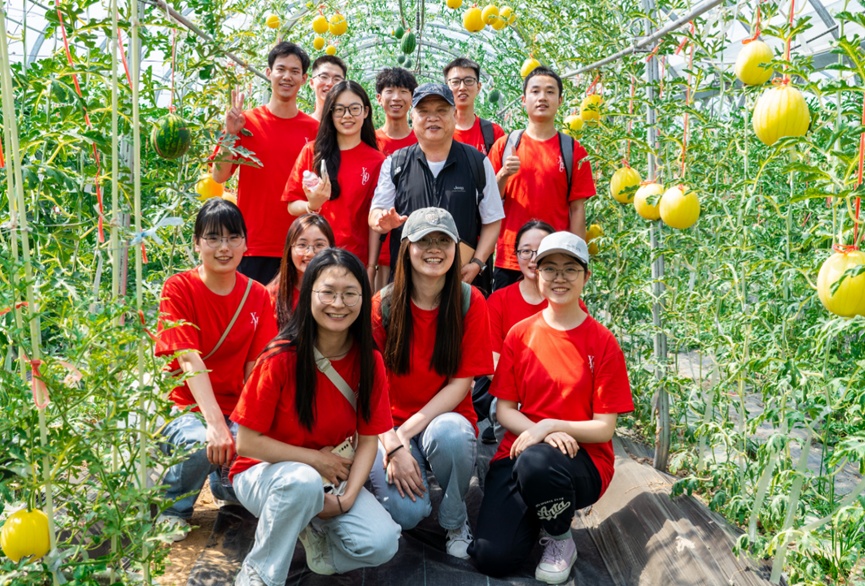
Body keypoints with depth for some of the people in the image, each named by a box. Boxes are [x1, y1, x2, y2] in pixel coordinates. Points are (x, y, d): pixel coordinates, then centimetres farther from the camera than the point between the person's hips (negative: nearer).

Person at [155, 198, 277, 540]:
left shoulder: (258, 296, 3)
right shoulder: (179, 289, -8)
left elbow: (255, 367, -3)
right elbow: (190, 360, -20)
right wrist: (215, 423, -32)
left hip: (235, 410, 3)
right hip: (183, 406, -3)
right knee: (201, 443, -36)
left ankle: (221, 477, 15)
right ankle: (172, 508, -2)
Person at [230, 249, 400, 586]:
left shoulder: (369, 361, -9)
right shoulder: (281, 358, -21)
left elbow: (368, 440, -5)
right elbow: (247, 444, -17)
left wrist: (346, 498, -19)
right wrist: (315, 459, -17)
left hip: (332, 478, 4)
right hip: (265, 472, -3)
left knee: (382, 543, -21)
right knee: (304, 482, -39)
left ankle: (315, 530, 10)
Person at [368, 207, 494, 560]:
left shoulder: (470, 302, -6)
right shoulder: (383, 306, -6)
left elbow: (461, 382, -9)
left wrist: (407, 431, -18)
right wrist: (393, 446, -21)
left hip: (446, 417, 1)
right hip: (391, 425, 0)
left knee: (449, 433, -37)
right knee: (406, 511, -27)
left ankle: (455, 522, -6)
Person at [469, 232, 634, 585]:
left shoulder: (603, 343, -5)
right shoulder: (520, 334, 3)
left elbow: (604, 428, -6)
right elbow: (504, 410, 2)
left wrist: (550, 426, -22)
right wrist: (544, 433, -17)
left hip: (582, 460, -2)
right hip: (521, 450, 2)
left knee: (535, 462, -39)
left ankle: (560, 539, -6)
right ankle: (533, 513, 15)